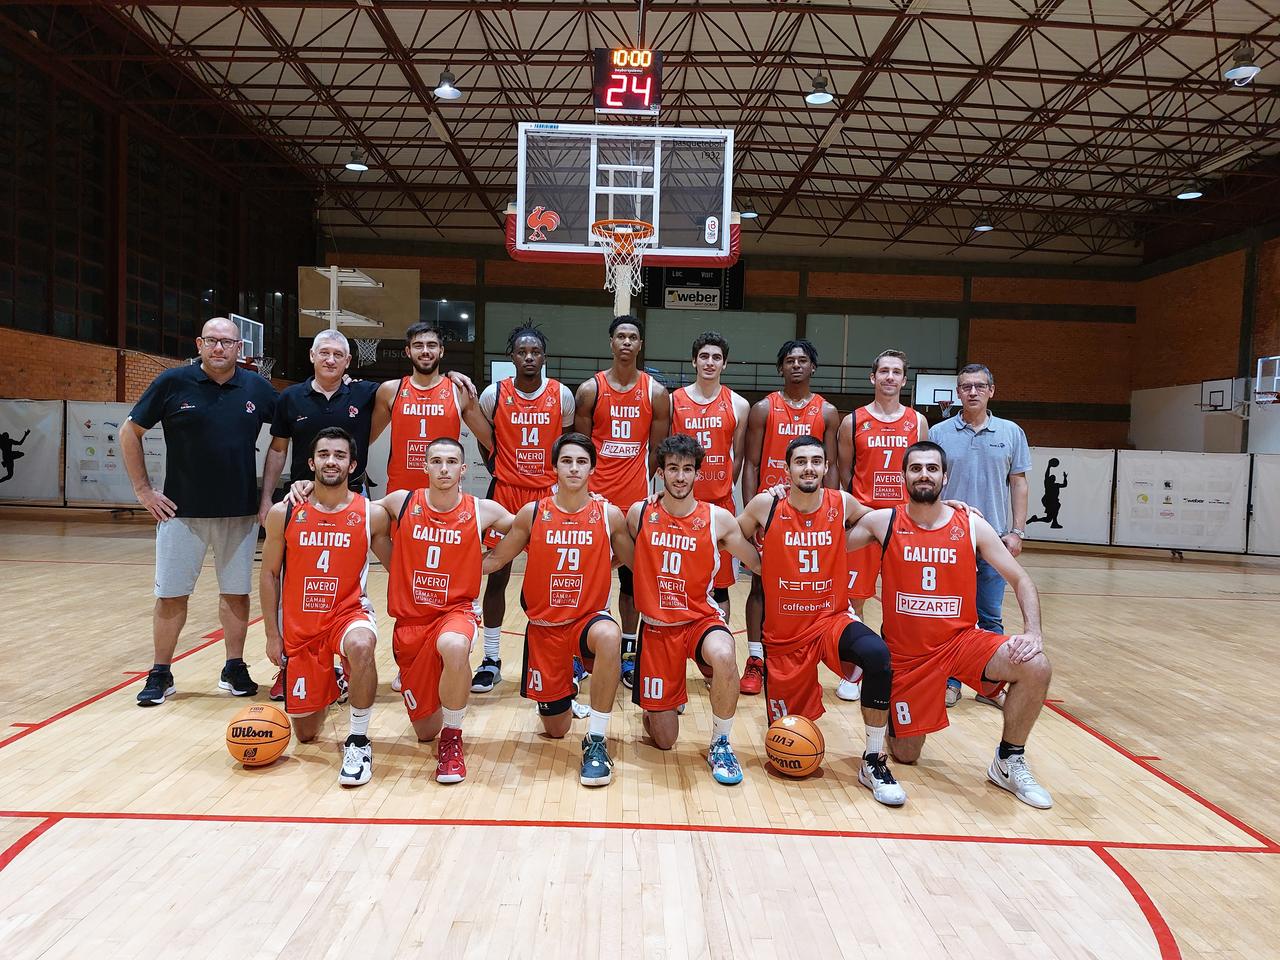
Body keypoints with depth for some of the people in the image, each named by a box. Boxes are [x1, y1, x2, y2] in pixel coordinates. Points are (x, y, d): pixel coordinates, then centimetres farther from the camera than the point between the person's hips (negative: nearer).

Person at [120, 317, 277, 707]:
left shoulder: (257, 388, 1)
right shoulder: (173, 382, -4)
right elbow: (129, 432, 3)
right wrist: (143, 489, 0)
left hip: (240, 513, 2)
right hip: (182, 510, -1)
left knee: (236, 593, 10)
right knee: (171, 595, 5)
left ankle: (234, 668, 24)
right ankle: (160, 674, 20)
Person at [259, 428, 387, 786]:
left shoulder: (372, 514, -7)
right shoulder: (283, 514, -4)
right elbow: (269, 575, 4)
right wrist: (272, 635, 1)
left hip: (349, 611, -2)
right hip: (299, 625, 2)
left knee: (361, 645, -41)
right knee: (305, 734, 8)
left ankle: (358, 740, -21)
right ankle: (330, 686, 44)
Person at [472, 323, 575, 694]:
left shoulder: (562, 395, -1)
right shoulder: (494, 394, -2)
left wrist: (561, 481, 4)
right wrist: (502, 471, 5)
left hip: (548, 494, 0)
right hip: (504, 492, 0)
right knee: (497, 575, 4)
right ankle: (491, 660, 15)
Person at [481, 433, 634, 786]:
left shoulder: (610, 515, -5)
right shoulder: (532, 513, -4)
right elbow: (495, 559, 4)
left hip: (589, 618, -1)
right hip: (544, 625, 2)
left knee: (609, 635, -41)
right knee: (556, 729, 10)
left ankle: (597, 740, -25)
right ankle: (567, 687, 47)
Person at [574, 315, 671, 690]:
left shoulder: (656, 392, 3)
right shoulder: (591, 389, 1)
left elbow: (656, 450, 6)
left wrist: (639, 483, -1)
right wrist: (586, 484, -6)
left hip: (635, 501, 1)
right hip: (595, 497, 0)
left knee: (632, 577, 8)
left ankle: (628, 654, 19)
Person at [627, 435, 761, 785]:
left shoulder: (718, 518, -7)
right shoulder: (639, 514, -3)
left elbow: (759, 564, -1)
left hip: (702, 619, -1)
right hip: (657, 625, 1)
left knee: (724, 657, -39)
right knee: (664, 740, 3)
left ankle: (720, 744, -12)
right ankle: (670, 700, 41)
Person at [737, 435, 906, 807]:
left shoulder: (842, 504, -4)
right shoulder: (765, 505, -9)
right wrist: (761, 567, -4)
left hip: (832, 619, 0)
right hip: (783, 633, 0)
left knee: (877, 654, -34)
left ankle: (873, 762, -16)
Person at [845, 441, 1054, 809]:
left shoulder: (972, 526, -3)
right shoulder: (882, 522, -5)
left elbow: (1020, 579, 1)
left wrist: (1032, 632, -15)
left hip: (962, 639, 1)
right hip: (906, 652, -1)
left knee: (1035, 667, -25)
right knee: (905, 755, 3)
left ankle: (1009, 763, -2)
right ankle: (891, 715, 40)